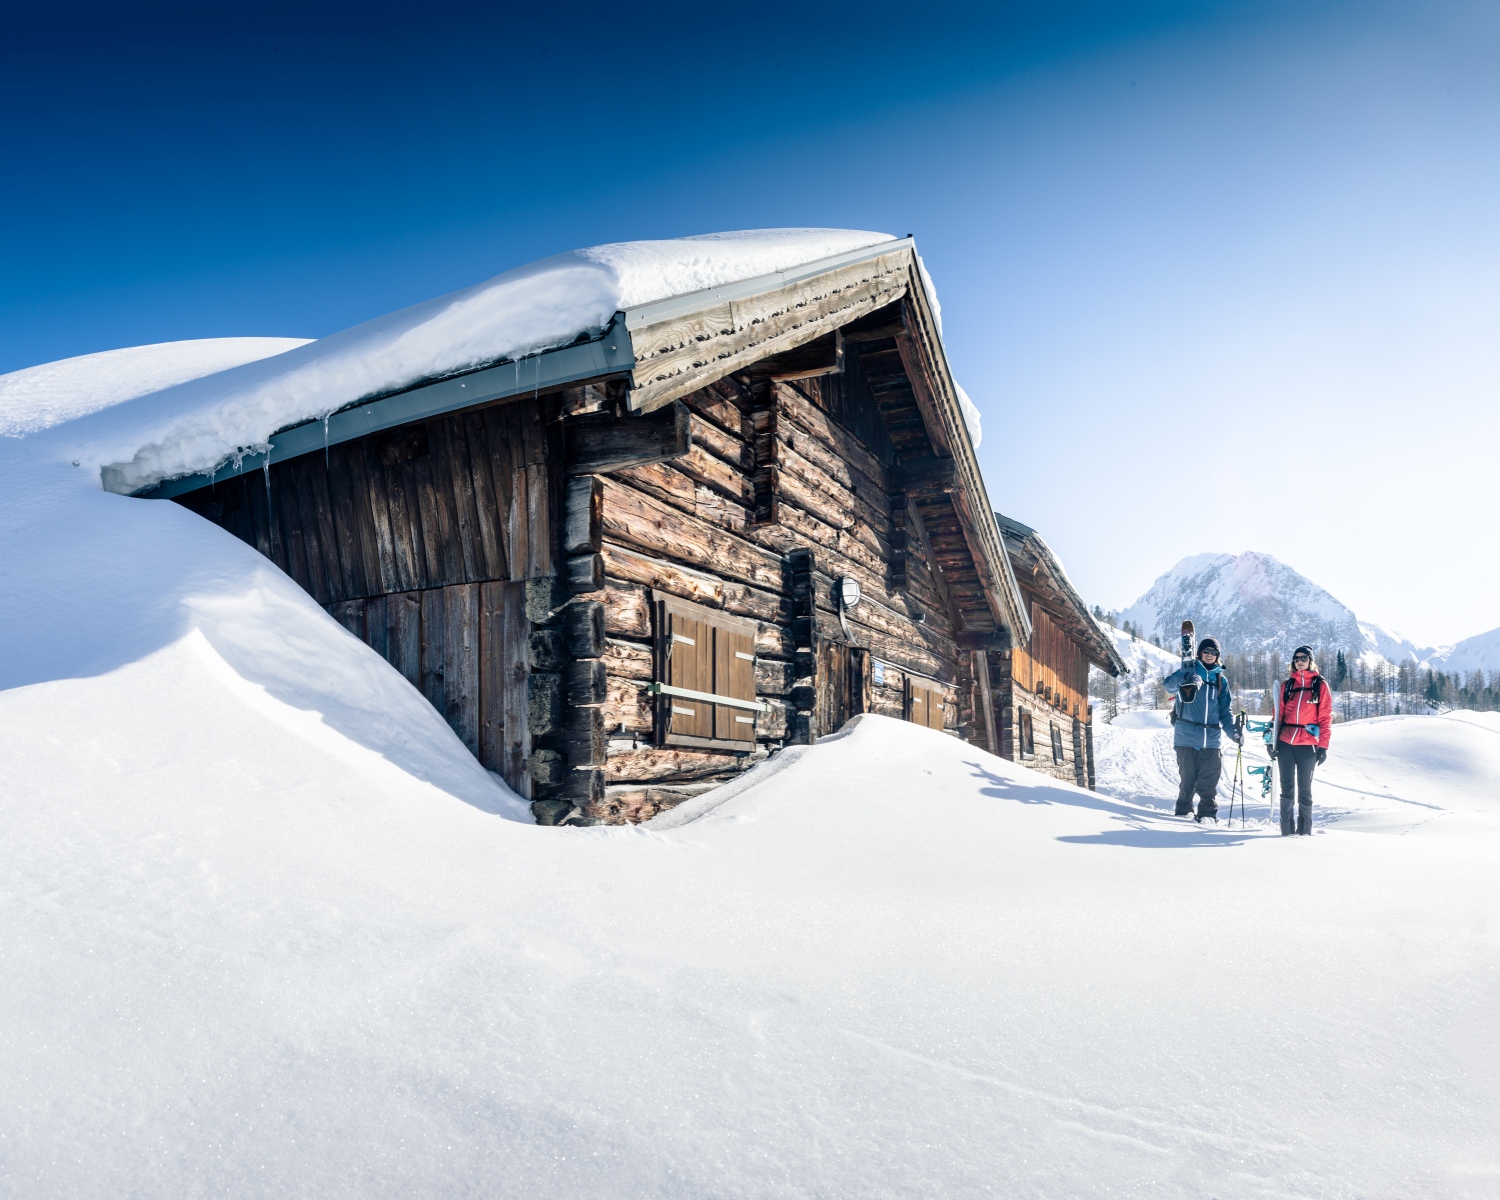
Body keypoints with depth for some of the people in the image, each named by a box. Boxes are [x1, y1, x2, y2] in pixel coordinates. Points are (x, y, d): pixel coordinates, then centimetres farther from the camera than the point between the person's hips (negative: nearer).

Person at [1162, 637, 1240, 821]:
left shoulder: (1221, 680, 16)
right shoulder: (1189, 671, 6)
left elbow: (1225, 711, 16)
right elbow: (1168, 683, -14)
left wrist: (1233, 731, -1)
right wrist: (1187, 678, -34)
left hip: (1211, 740, 3)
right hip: (1187, 737, -3)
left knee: (1209, 782, 2)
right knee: (1187, 778, 0)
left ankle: (1208, 813, 12)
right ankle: (1183, 812, 13)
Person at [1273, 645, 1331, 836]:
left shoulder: (1320, 685, 4)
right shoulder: (1287, 685, 11)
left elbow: (1325, 718, 0)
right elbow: (1279, 714, 11)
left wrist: (1323, 746, -6)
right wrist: (1273, 741, 4)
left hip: (1307, 745, -2)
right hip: (1285, 743, 2)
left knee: (1304, 788, 3)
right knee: (1287, 787, 3)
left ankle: (1305, 830, 12)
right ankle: (1286, 830, 7)